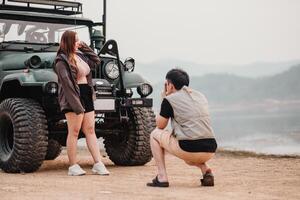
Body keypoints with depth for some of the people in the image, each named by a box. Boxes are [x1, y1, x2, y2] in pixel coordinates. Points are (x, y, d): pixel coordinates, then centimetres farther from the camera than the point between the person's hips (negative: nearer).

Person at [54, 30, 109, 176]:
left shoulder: (80, 55, 15)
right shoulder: (62, 60, -11)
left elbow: (96, 61, 28)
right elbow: (66, 83, -17)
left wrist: (84, 47, 16)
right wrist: (76, 104, -22)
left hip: (87, 96, 8)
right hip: (73, 98, -8)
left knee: (90, 130, 5)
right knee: (74, 131, -4)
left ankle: (98, 164, 5)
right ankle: (73, 167, 3)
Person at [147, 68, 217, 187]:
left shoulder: (169, 100, 1)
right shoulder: (201, 96, 19)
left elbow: (160, 125, 14)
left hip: (190, 149, -6)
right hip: (210, 151, 6)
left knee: (155, 134, 18)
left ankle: (161, 178, 8)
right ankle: (206, 170, 9)